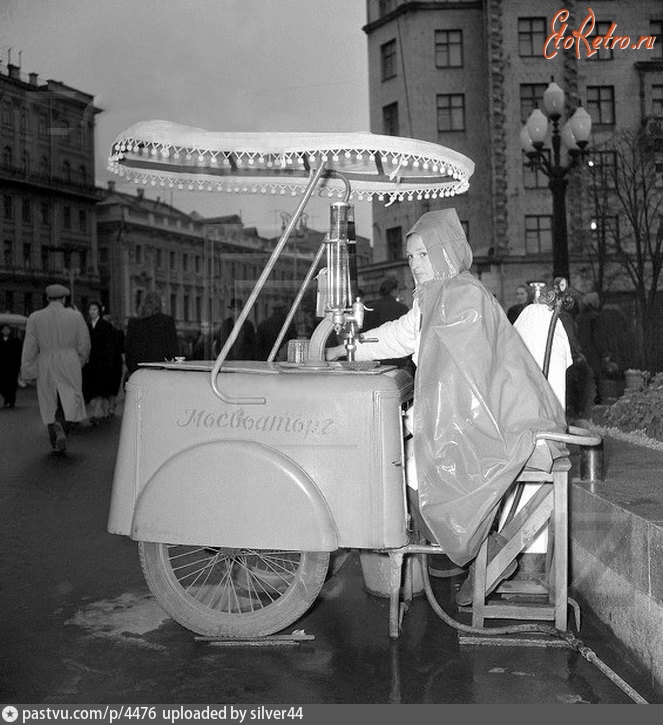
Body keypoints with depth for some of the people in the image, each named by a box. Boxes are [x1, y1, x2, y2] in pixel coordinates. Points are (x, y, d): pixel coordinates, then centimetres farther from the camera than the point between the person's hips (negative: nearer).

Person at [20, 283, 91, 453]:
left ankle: (55, 442, 4)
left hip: (46, 368, 1)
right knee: (70, 403, 9)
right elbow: (84, 345, 0)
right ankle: (62, 429, -13)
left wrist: (27, 372, 4)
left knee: (51, 405, 13)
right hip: (70, 367, -1)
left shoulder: (35, 318, -2)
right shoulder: (75, 316, -3)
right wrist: (80, 362, 18)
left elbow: (29, 348, -2)